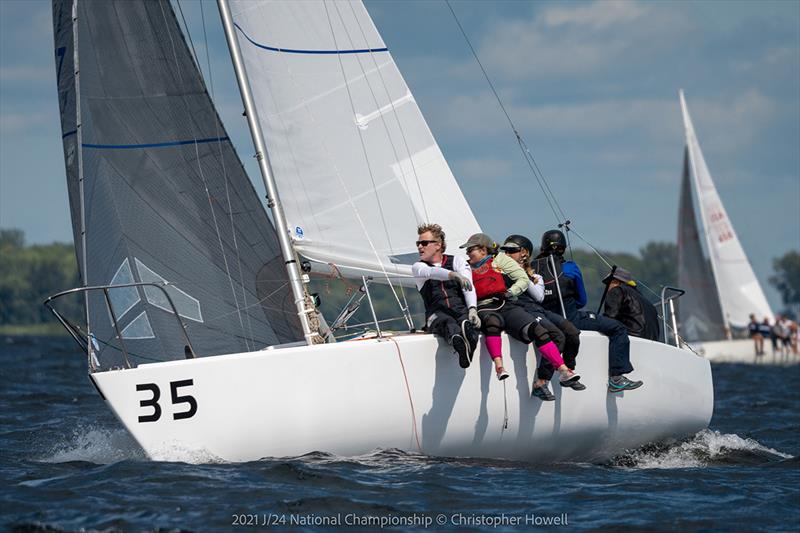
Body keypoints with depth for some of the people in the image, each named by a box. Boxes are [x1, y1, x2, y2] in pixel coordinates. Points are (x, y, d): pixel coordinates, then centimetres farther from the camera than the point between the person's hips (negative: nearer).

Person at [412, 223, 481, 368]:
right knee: (448, 323, -38)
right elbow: (431, 272, -10)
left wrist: (472, 309, -19)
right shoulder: (418, 267, 15)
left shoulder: (457, 260, 17)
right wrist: (454, 275, -32)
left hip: (461, 309, 1)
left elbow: (468, 287, 1)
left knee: (468, 322, -36)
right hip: (437, 313, -1)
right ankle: (459, 342, -70)